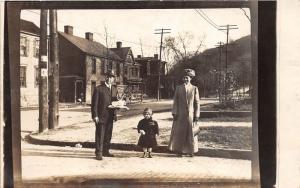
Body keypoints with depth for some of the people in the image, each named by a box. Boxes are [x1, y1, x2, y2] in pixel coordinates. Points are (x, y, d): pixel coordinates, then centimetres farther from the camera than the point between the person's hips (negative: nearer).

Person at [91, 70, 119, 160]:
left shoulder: (114, 89, 13)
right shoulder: (98, 89, -5)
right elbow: (94, 103, -7)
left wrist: (115, 114, 2)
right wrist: (95, 116, -13)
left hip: (110, 116, 6)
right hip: (101, 116, -6)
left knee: (108, 135, 12)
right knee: (100, 135, -4)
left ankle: (105, 151, 23)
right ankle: (99, 153, 3)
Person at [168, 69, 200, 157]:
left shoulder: (194, 88, 4)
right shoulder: (178, 88, 6)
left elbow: (197, 103, 2)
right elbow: (175, 101, 3)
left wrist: (196, 115, -3)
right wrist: (174, 113, -6)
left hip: (190, 114, 0)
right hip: (180, 114, 0)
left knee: (190, 133, 4)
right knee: (179, 132, 2)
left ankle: (190, 151, 16)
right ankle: (179, 150, 13)